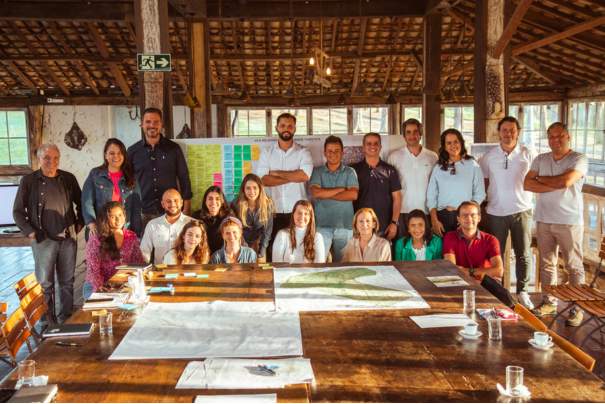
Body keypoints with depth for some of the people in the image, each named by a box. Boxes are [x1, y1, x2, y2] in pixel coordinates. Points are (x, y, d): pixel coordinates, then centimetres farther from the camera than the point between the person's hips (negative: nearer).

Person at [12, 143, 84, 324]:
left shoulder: (69, 179, 5)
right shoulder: (28, 181, -2)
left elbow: (80, 203, 17)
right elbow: (17, 212, 2)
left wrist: (79, 224, 7)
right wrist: (30, 232, -6)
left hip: (68, 239, 3)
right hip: (43, 241, -2)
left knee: (67, 281, 11)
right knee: (45, 284, 4)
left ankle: (66, 318, 23)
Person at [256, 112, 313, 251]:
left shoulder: (303, 152, 7)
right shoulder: (266, 153, 11)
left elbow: (305, 175, -13)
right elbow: (263, 179, -6)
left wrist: (276, 173, -4)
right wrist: (293, 177, -7)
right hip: (274, 211, 1)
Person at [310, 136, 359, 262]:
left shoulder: (349, 172, 9)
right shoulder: (318, 172, 9)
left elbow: (353, 195, -7)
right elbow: (316, 193, -9)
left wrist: (326, 194, -6)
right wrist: (341, 189, -5)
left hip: (345, 226, 1)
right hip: (323, 225, -1)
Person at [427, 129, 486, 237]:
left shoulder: (472, 165, 6)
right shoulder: (438, 168, 12)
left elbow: (480, 194, 4)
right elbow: (431, 196, 10)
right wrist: (434, 221, -2)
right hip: (442, 217, 2)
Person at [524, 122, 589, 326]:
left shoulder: (578, 159, -4)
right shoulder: (540, 160, 10)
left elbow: (566, 181, -21)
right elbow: (527, 184, -2)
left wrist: (541, 179, -4)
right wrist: (557, 184, -12)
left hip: (570, 221, -4)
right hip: (544, 220, 4)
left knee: (574, 266, 0)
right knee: (546, 263, 10)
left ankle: (577, 308, 8)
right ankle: (549, 302, 22)